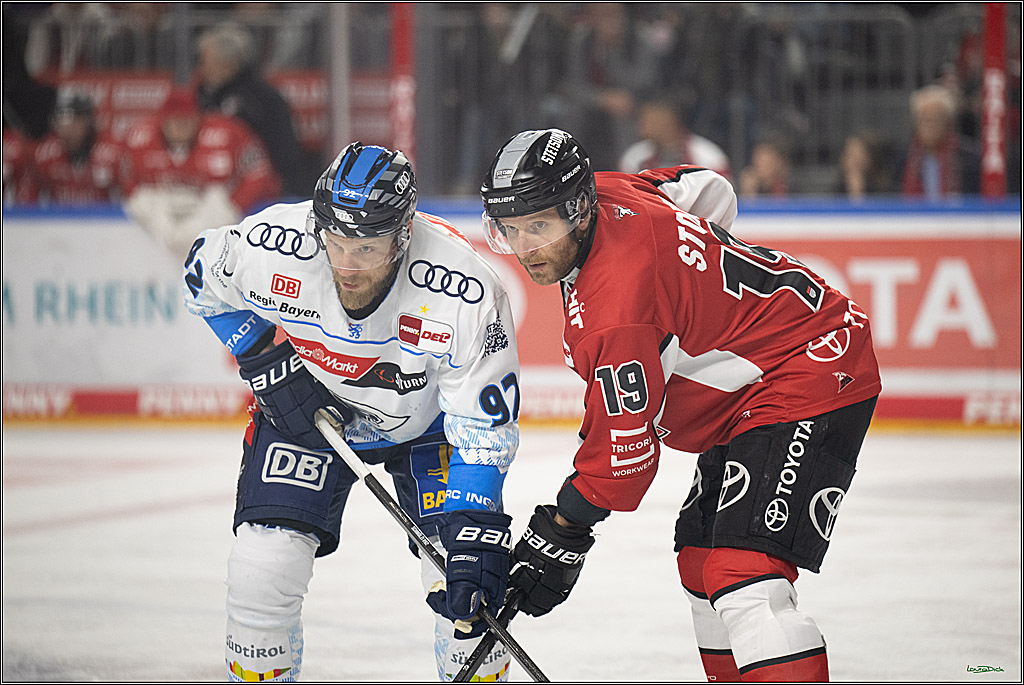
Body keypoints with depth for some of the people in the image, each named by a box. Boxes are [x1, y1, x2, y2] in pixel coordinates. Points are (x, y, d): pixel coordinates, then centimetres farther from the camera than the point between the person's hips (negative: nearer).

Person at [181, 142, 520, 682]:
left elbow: (483, 428, -27)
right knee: (263, 566, -13)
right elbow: (204, 279, -6)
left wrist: (475, 536, -34)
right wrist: (266, 362, -14)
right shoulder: (273, 247, -31)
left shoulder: (466, 293, -35)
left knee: (464, 586, -13)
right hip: (304, 408, 1)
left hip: (427, 418, -1)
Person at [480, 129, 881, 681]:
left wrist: (561, 533, -9)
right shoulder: (603, 194, -1)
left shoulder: (613, 305, -27)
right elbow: (707, 190, 19)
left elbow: (627, 447, -21)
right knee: (700, 562, 17)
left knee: (743, 577, -25)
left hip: (810, 380, -12)